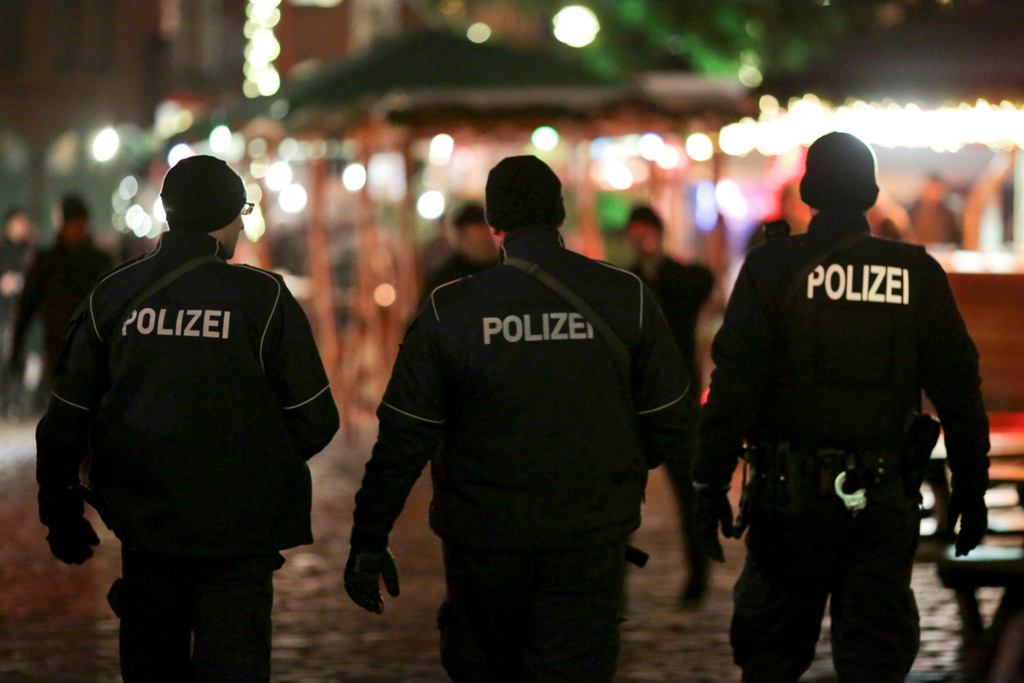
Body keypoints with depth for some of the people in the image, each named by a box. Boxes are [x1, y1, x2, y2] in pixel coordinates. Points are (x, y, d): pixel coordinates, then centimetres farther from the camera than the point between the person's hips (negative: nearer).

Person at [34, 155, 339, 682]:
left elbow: (65, 421, 6)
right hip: (238, 533, -3)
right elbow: (314, 422, -7)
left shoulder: (111, 297, 2)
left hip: (144, 525, 3)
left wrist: (60, 513, 18)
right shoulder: (264, 298, -8)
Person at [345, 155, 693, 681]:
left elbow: (403, 439, -7)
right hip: (591, 539, 0)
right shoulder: (627, 298, -3)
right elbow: (668, 425, 3)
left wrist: (369, 541, 1)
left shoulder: (450, 308, -7)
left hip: (482, 539, 0)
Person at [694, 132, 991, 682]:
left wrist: (711, 482, -5)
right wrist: (970, 486, 11)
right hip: (887, 494, 1)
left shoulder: (772, 268, -4)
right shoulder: (917, 273, 2)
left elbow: (734, 383, -9)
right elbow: (958, 387, 4)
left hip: (793, 492, -1)